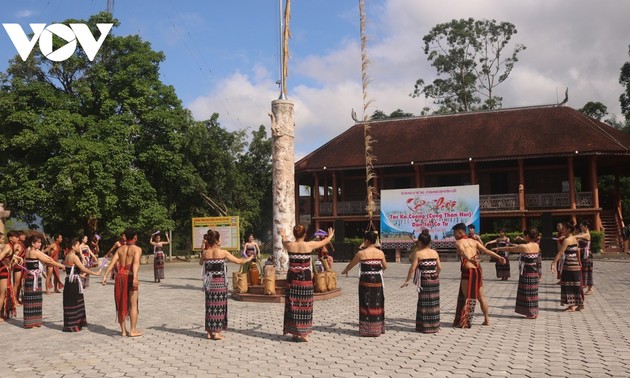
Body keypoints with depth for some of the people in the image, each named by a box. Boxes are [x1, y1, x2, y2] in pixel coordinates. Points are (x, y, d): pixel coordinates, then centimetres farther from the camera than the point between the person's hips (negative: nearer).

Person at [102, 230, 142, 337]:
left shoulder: (120, 249, 13)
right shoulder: (137, 249, -4)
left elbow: (112, 263, 2)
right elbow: (136, 263, -21)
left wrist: (105, 276, -3)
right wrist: (135, 277, -33)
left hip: (119, 276, 5)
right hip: (129, 277, -5)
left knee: (121, 304, 13)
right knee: (133, 305, 4)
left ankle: (123, 330, 19)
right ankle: (133, 330, 5)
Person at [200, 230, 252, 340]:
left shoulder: (205, 253, -1)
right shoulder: (223, 252, -12)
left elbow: (200, 263, 21)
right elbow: (238, 261, -3)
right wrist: (249, 258, 14)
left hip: (209, 283, 4)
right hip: (220, 283, -4)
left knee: (210, 306, 12)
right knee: (219, 306, 3)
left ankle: (209, 332, 18)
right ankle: (216, 332, 4)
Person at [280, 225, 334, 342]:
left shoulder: (289, 245, -4)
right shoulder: (309, 245, -9)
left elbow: (284, 241, 22)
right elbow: (325, 241, 8)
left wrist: (283, 235, 46)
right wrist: (330, 235, 30)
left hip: (292, 278, 2)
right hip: (305, 279, -2)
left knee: (292, 305, 8)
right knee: (304, 305, 6)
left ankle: (294, 333, 15)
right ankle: (303, 334, 8)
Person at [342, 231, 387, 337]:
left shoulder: (361, 253, -8)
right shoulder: (380, 253, 1)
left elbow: (351, 264, 6)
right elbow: (385, 266, 15)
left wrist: (345, 271, 26)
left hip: (365, 280, -3)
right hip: (377, 280, 3)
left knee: (366, 304, 5)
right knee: (377, 304, 11)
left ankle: (366, 329, 8)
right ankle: (377, 329, 18)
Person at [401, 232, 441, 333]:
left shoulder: (418, 253, -9)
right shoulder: (435, 253, 5)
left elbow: (412, 268, -10)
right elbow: (439, 267, 10)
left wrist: (407, 280, -2)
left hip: (424, 280, -4)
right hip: (435, 280, 5)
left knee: (424, 303, 3)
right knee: (434, 303, 10)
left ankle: (424, 327, 7)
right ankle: (434, 326, 17)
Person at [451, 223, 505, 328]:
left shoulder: (458, 242, -2)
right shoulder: (473, 241, 16)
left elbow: (463, 251, -23)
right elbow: (486, 250, 5)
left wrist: (469, 259, -42)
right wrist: (499, 257, -1)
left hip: (468, 271, -6)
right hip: (478, 270, 6)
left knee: (466, 297, -2)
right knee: (480, 296, 16)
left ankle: (464, 322, -3)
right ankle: (486, 319, 23)